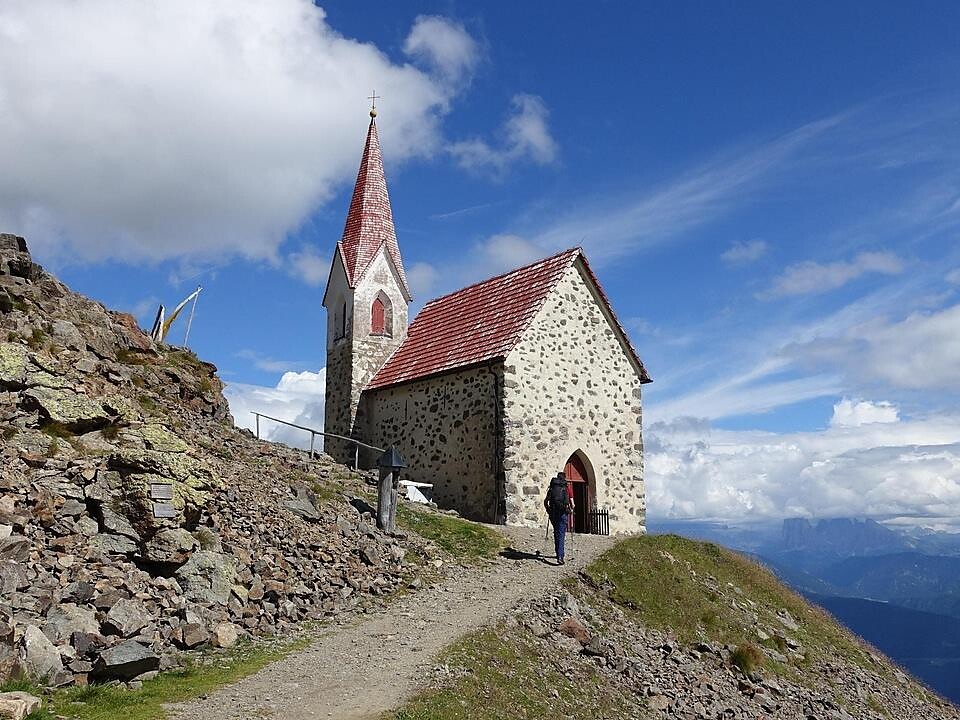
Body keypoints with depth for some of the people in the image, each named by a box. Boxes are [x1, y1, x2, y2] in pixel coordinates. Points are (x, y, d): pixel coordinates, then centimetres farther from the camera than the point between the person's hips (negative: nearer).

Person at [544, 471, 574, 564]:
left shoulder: (552, 487, 11)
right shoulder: (567, 487, 5)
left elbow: (545, 501, 9)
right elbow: (572, 503, 1)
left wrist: (548, 510, 23)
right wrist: (571, 510, 20)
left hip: (553, 513, 3)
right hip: (563, 513, -3)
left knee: (556, 533, 19)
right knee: (561, 535, -3)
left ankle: (559, 554, 29)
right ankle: (560, 556, -15)